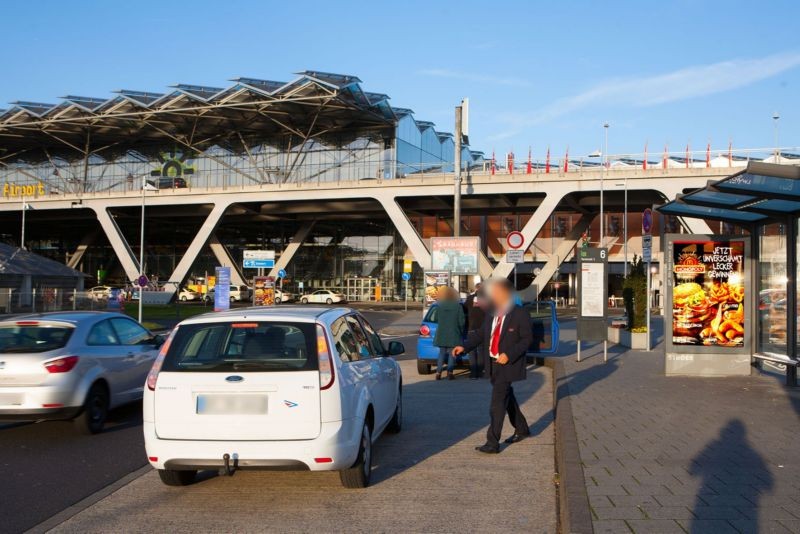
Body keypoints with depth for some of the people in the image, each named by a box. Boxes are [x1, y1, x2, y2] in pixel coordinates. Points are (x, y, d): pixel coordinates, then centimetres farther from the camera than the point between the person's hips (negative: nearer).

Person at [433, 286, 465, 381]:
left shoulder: (440, 305, -3)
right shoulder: (458, 306, -7)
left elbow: (437, 319, 1)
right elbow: (461, 321, -6)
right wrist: (461, 330, 10)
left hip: (441, 333, 2)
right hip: (454, 333, -2)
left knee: (442, 353, 11)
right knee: (452, 353, 6)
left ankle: (438, 373, 5)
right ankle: (449, 373, 0)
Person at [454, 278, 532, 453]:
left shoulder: (520, 314, -12)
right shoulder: (492, 313, 7)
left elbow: (527, 338, -12)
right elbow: (481, 333, 10)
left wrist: (509, 355, -22)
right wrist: (464, 346, -3)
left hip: (508, 365, -7)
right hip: (493, 363, 7)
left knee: (497, 403, -10)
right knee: (507, 398, 20)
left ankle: (492, 443, -7)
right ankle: (522, 429, 40)